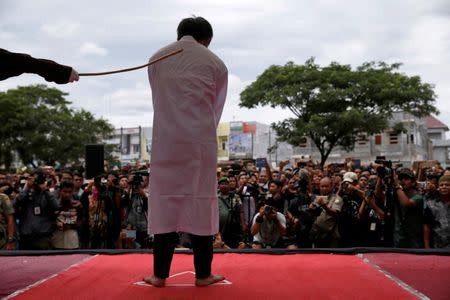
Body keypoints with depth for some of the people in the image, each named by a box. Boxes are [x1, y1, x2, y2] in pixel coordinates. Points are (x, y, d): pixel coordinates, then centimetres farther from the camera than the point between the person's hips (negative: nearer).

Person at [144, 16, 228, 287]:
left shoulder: (157, 59, 11)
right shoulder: (215, 64, 7)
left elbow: (159, 102, 15)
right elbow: (216, 108, 11)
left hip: (166, 140, 1)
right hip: (200, 140, -1)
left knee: (165, 202, 5)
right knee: (201, 203, 4)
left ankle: (160, 274, 7)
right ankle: (203, 274, 8)